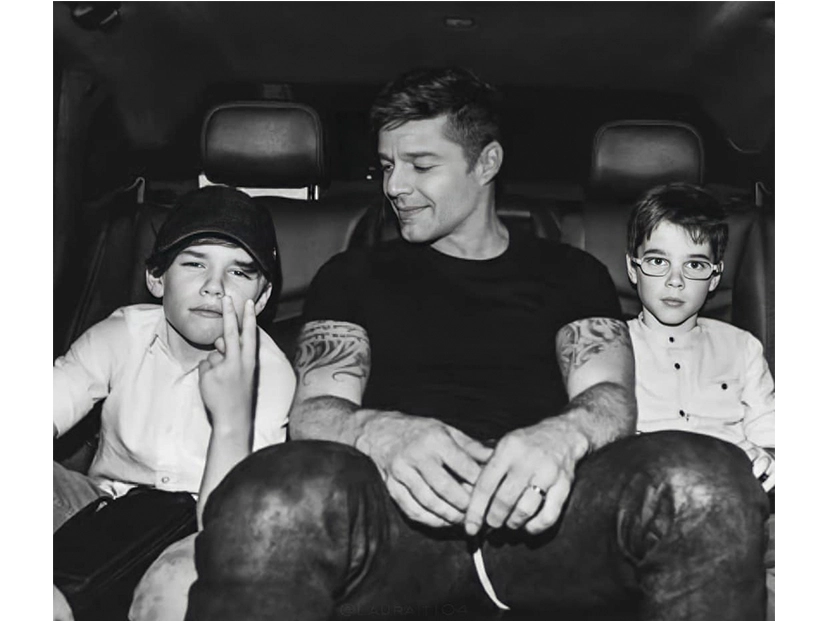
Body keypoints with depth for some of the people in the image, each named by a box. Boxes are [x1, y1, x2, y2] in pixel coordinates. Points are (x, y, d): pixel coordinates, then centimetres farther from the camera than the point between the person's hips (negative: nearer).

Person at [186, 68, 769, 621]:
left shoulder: (571, 274, 21)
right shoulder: (354, 276, 21)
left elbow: (611, 397, 7)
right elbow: (315, 408, 8)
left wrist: (562, 435, -21)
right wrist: (378, 432, -19)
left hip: (541, 512, 2)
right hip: (397, 512, -1)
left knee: (705, 481, -31)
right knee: (279, 497, -38)